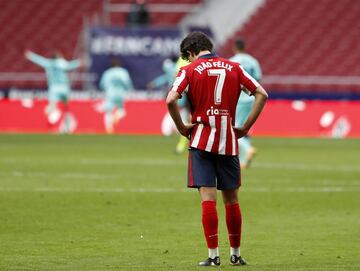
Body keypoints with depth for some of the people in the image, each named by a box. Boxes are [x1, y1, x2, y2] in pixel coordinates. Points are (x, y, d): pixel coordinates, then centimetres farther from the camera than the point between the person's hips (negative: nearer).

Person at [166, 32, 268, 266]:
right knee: (231, 199, 11)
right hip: (229, 142, 3)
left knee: (208, 198, -3)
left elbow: (171, 100, -15)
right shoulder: (233, 68, 8)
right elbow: (262, 94, 4)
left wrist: (181, 127, -3)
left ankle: (213, 254, -7)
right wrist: (246, 127, 5)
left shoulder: (189, 70, -1)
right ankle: (235, 254, 18)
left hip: (202, 141, -3)